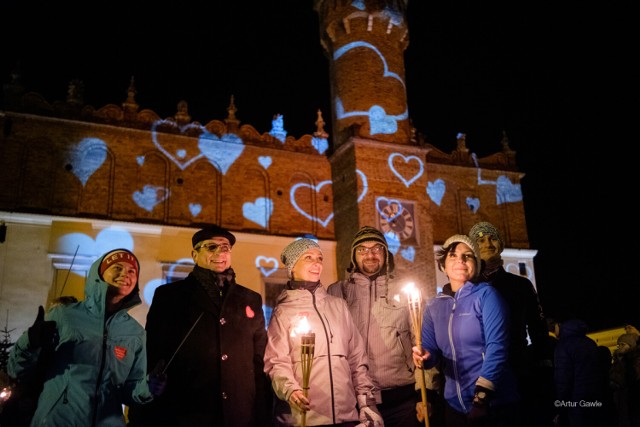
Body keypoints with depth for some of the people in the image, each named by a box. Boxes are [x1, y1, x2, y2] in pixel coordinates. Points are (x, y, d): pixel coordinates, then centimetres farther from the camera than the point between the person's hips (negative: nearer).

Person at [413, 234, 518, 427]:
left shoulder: (486, 295, -7)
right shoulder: (434, 306, 6)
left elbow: (497, 346, -14)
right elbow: (431, 350, 7)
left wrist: (482, 395, -20)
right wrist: (425, 357, -17)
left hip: (493, 404, -4)